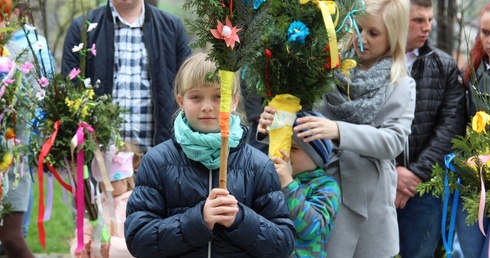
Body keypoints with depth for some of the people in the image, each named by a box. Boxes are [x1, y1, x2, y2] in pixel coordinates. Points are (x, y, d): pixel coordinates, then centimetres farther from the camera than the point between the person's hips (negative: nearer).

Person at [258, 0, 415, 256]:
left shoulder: (401, 86, 2)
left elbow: (394, 140, -12)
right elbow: (300, 114, 1)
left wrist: (339, 131, -27)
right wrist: (275, 120, -23)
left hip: (370, 203, 0)